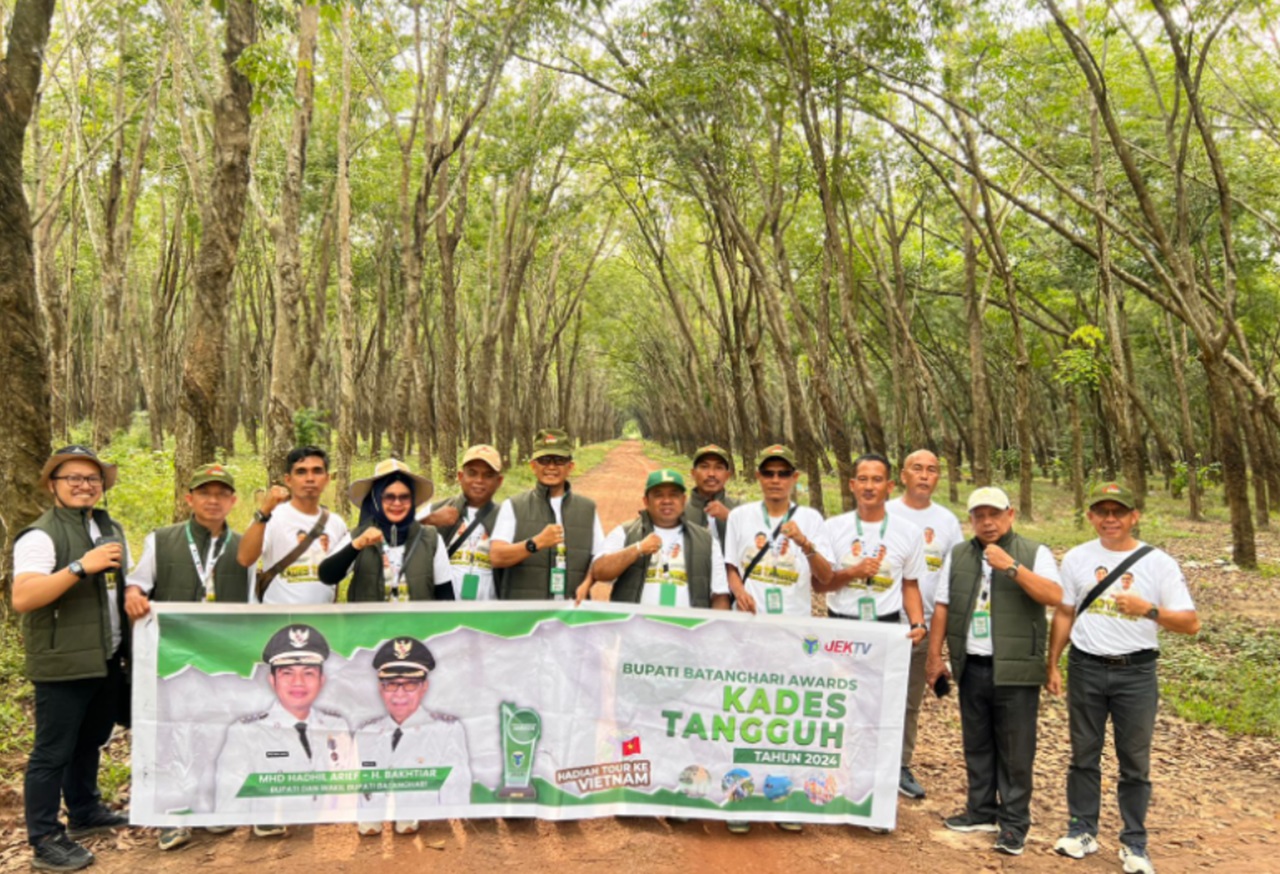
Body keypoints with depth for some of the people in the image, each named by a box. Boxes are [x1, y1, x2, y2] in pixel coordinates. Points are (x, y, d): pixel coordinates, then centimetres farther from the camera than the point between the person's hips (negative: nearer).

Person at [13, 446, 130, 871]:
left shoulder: (110, 528, 12)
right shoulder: (41, 535, -14)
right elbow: (21, 598, -25)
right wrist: (81, 566, -29)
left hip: (107, 659, 8)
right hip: (63, 663, -7)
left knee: (89, 742, 20)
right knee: (53, 752, 2)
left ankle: (84, 812, 36)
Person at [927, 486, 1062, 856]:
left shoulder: (1034, 553, -3)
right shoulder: (958, 556, 8)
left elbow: (1054, 596, -17)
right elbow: (942, 608, 9)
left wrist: (1011, 567, -24)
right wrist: (934, 656, 6)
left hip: (1015, 670, -4)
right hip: (971, 667, 4)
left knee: (1015, 750, 3)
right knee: (976, 744, 14)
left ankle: (1013, 823, 14)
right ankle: (981, 811, 27)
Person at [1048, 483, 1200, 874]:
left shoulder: (1159, 563, -5)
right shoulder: (1077, 558, 2)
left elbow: (1190, 623, -7)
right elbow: (1064, 614, 8)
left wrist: (1148, 609, -25)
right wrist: (1052, 665, 6)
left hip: (1136, 672, -2)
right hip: (1086, 668, 2)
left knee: (1135, 762, 8)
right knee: (1084, 755, 12)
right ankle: (1082, 830, 24)